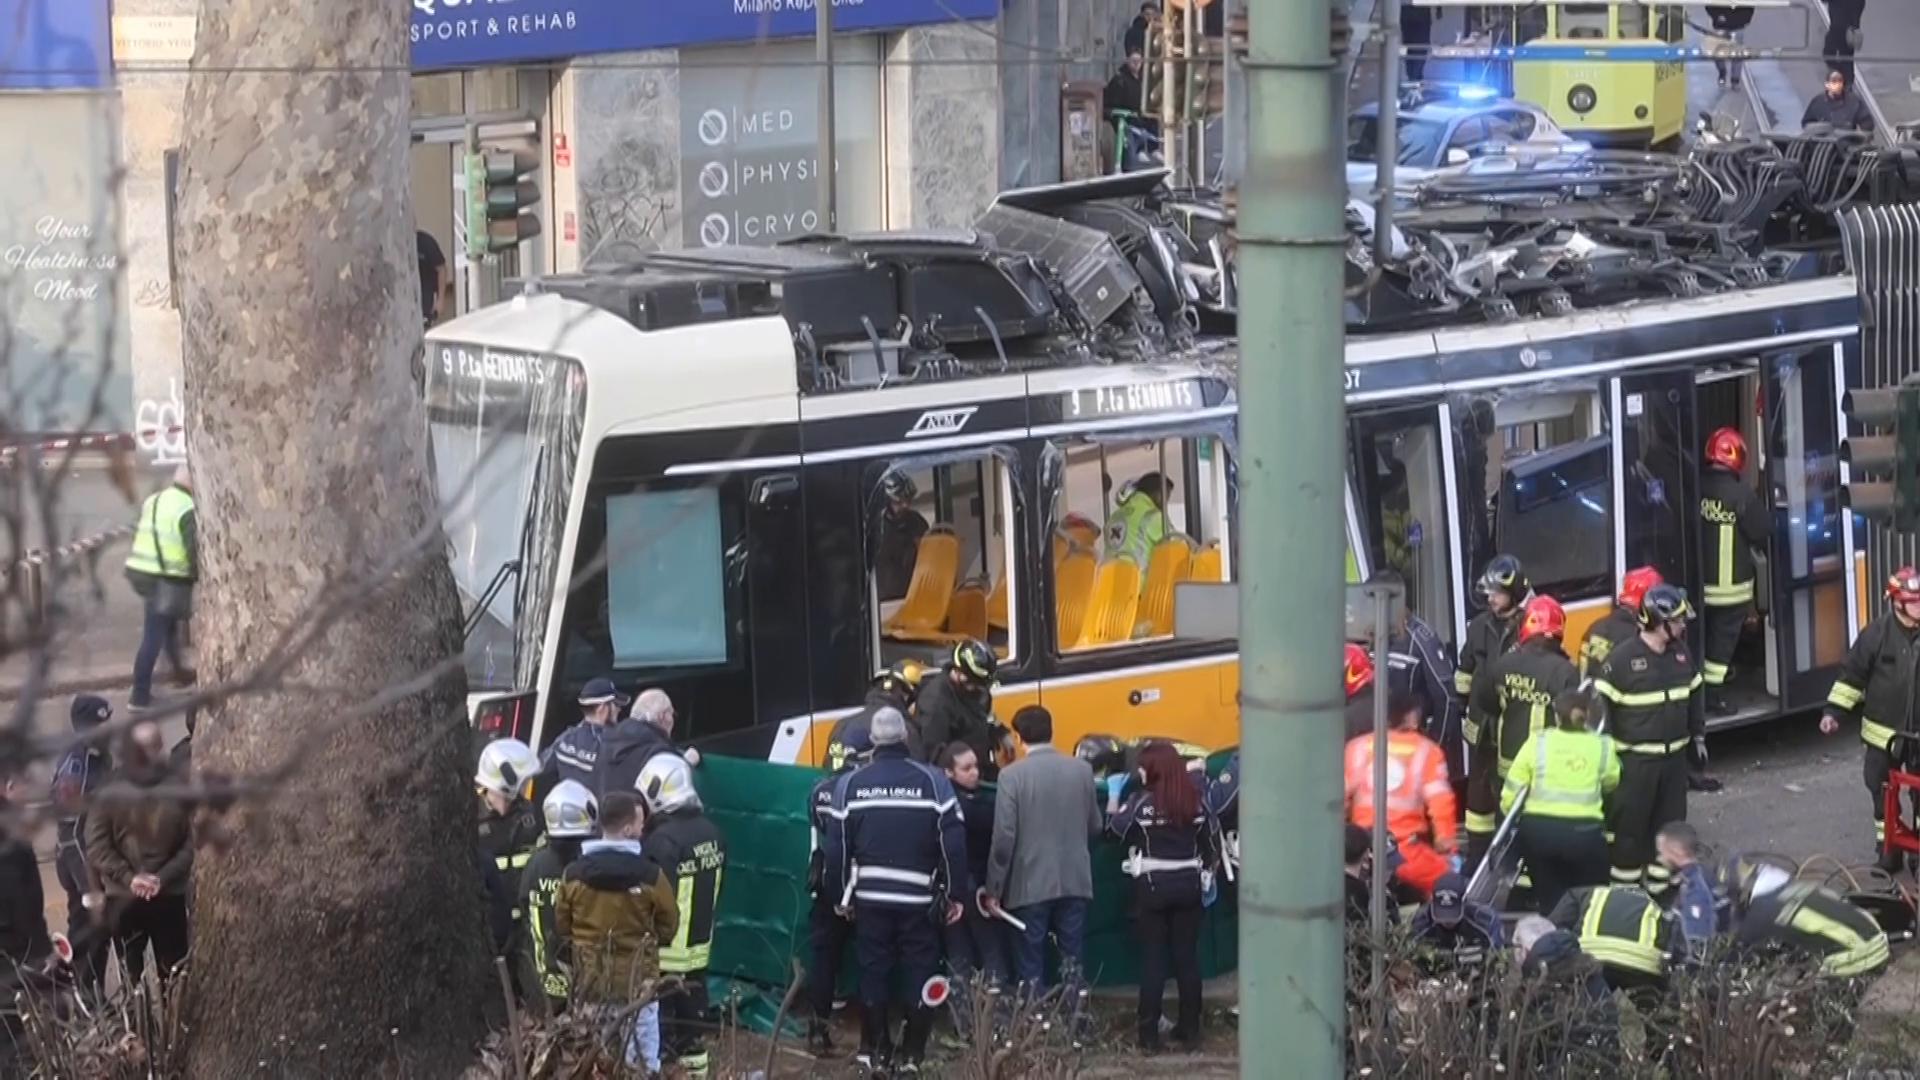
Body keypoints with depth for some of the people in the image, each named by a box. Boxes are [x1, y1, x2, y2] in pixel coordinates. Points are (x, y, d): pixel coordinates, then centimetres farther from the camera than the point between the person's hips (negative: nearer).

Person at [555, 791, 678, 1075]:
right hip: (639, 981, -3)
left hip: (590, 981, 3)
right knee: (642, 1064, 7)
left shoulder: (573, 875, -7)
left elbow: (561, 926, 7)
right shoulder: (650, 876, -15)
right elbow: (668, 926, -1)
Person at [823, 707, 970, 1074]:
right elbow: (953, 842, -8)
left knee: (873, 973, 12)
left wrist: (840, 894, 11)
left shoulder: (850, 783, -3)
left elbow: (837, 845, 0)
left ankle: (875, 1051, 15)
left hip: (870, 897, 2)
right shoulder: (933, 781, -9)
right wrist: (956, 893, 0)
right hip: (920, 899, -2)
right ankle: (911, 1056, 6)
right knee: (920, 974, 7)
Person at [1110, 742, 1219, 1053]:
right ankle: (1190, 1031, 13)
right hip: (1189, 884, 3)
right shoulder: (1195, 800, -1)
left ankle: (1149, 1035, 3)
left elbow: (1115, 830, -4)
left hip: (1153, 886, -3)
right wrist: (1207, 872, 16)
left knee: (1153, 959, 3)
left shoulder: (1142, 802, -12)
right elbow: (1212, 839, 4)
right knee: (1187, 956, 9)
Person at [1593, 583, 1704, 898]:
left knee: (1670, 823, 13)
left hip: (1674, 756, 6)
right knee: (1631, 824, 0)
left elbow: (1694, 696, 17)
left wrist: (1698, 737, 18)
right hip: (1635, 759, -6)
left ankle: (1661, 885, 26)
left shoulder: (1682, 653, 4)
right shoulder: (1622, 658, -17)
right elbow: (1601, 703, -14)